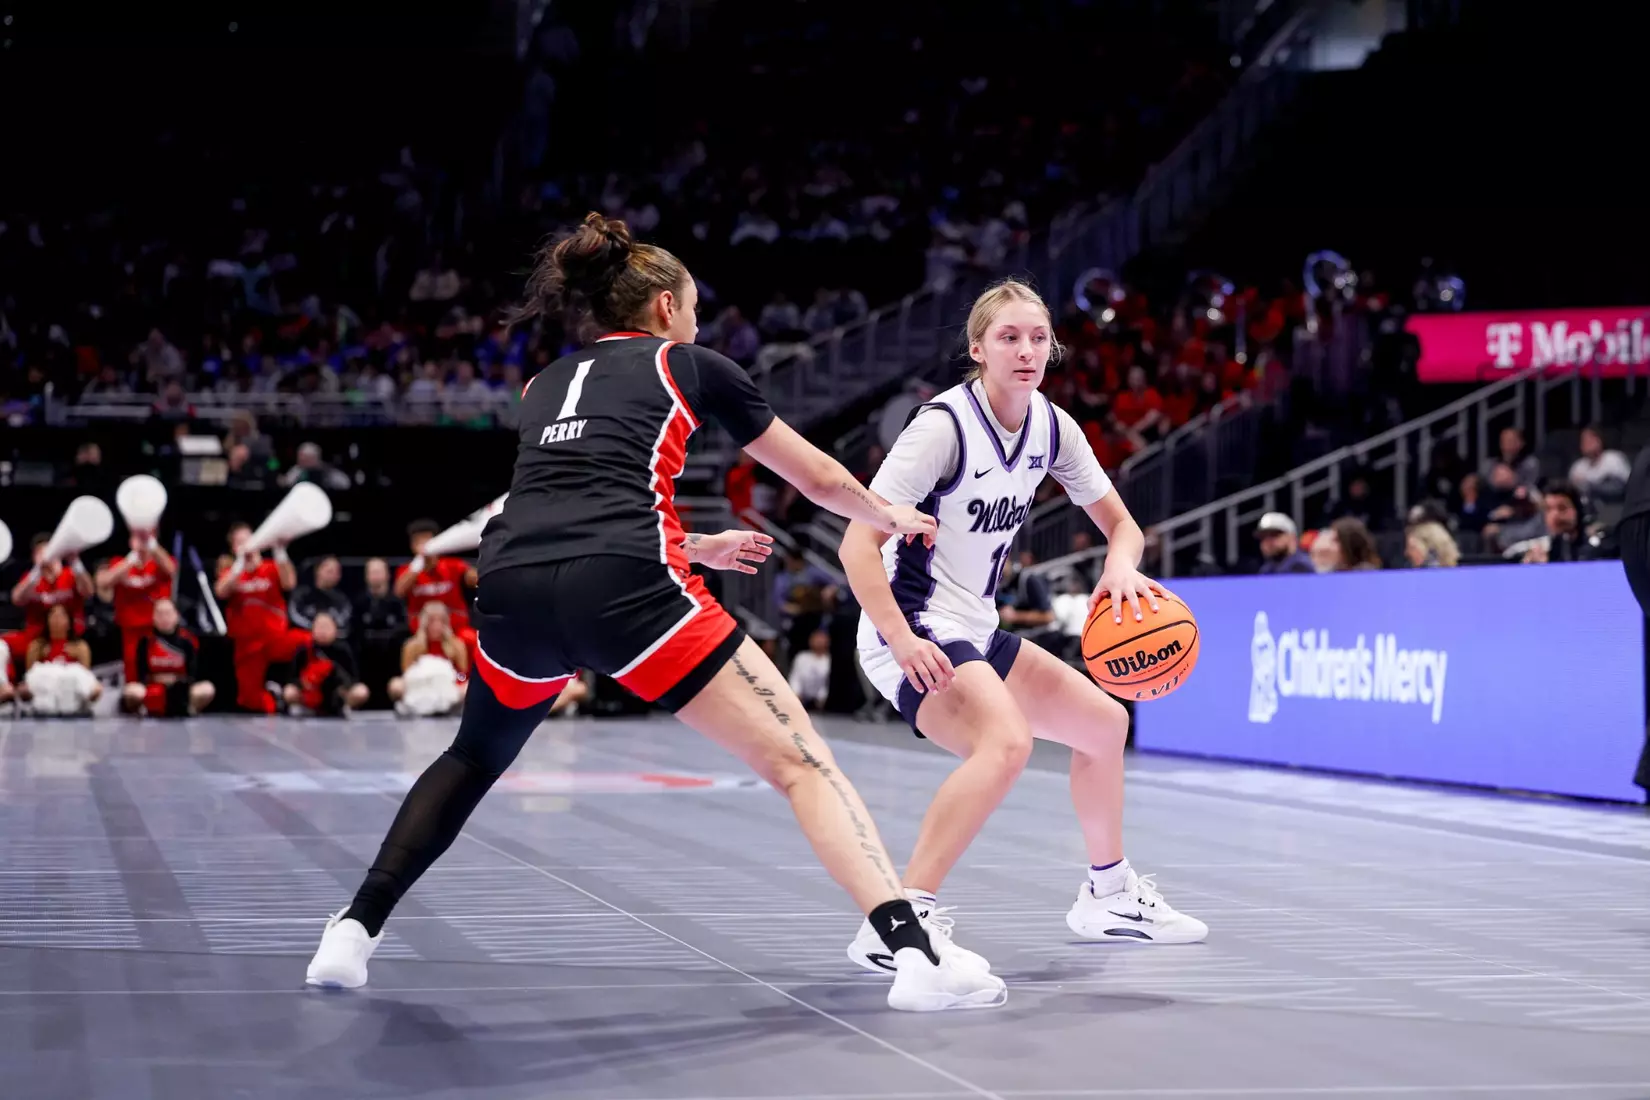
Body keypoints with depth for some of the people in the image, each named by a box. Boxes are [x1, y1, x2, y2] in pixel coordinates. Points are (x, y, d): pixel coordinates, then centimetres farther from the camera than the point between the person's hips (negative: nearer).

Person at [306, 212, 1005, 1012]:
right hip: (624, 590, -5)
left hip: (510, 586, 5)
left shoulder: (544, 385, 31)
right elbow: (819, 479, 30)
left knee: (473, 759, 33)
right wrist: (892, 516, 49)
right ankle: (915, 954, -15)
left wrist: (698, 548, 55)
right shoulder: (689, 366, 20)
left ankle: (353, 931, 25)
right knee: (800, 761, 0)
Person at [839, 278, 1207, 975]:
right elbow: (858, 543, -23)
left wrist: (1120, 566, -15)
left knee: (1104, 722, 17)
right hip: (913, 635, -9)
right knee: (1007, 741, -33)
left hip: (975, 631, 9)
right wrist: (902, 640, -35)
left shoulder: (1052, 427, 3)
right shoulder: (943, 426, -19)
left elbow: (1122, 525, 10)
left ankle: (1107, 896, 38)